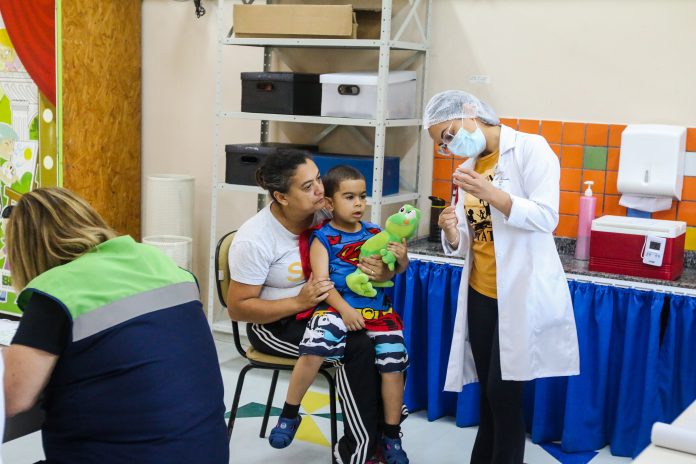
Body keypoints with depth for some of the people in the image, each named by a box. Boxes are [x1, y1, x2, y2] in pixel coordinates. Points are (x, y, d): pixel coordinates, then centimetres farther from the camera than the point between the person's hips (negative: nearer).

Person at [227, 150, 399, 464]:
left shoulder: (323, 214, -7)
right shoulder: (254, 239, -20)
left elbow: (352, 262, 3)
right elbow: (237, 308, -16)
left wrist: (382, 273, -23)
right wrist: (299, 302, -27)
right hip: (275, 324, -5)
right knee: (359, 348, -27)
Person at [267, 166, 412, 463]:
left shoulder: (375, 233, 12)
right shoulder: (323, 238, 1)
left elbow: (398, 269, 17)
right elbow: (321, 280, -9)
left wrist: (402, 258, -6)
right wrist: (344, 310, -21)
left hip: (377, 309, 4)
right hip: (337, 307, -4)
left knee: (393, 363, -7)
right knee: (313, 351, -27)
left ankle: (392, 436, 14)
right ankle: (289, 415, -4)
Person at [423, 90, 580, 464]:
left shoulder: (530, 149, -7)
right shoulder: (467, 169, 13)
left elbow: (546, 218, -15)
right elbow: (466, 244, 13)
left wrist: (491, 193, -26)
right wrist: (453, 235, -10)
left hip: (521, 293, -6)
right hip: (480, 295, 6)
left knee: (504, 389, -3)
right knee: (489, 390, 11)